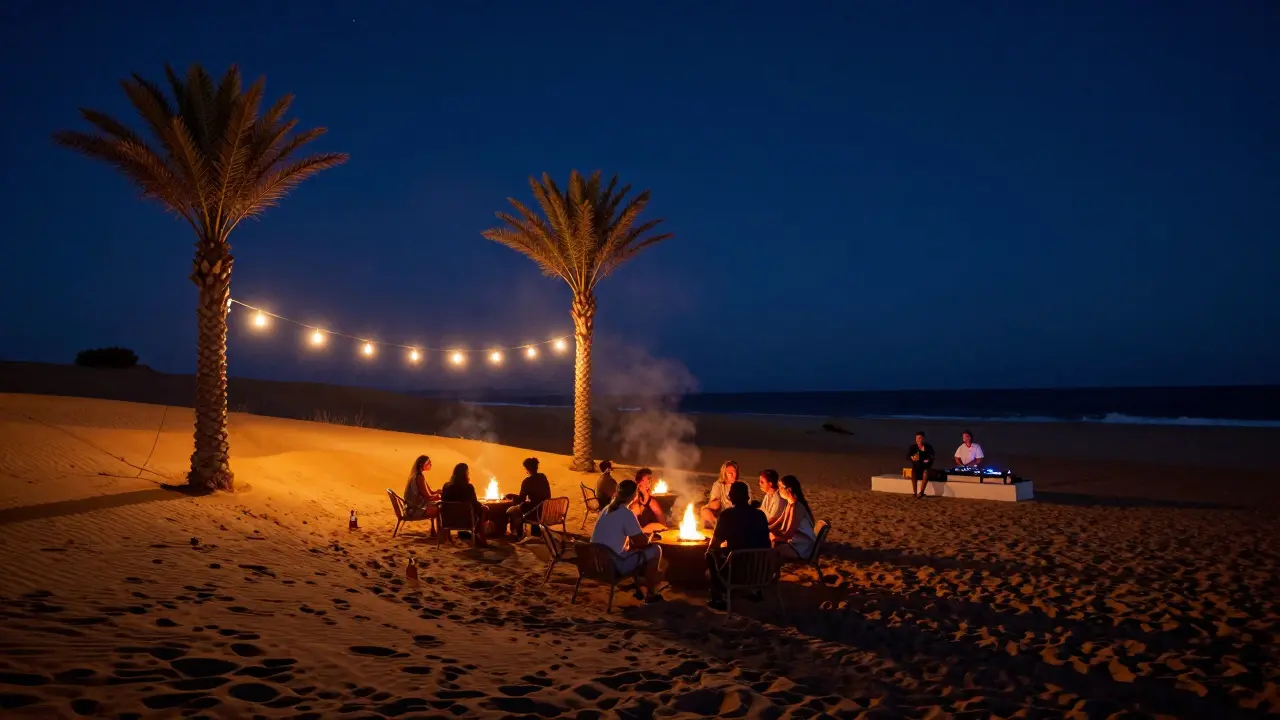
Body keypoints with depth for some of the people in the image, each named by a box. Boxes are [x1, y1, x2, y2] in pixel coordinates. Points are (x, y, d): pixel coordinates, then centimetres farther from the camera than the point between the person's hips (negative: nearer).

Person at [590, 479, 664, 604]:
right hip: (613, 566, -9)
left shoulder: (607, 509, 10)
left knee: (634, 548, 29)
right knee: (655, 550, 2)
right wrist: (649, 536, 10)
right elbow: (642, 542, -13)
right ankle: (650, 594, 10)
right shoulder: (626, 514, -16)